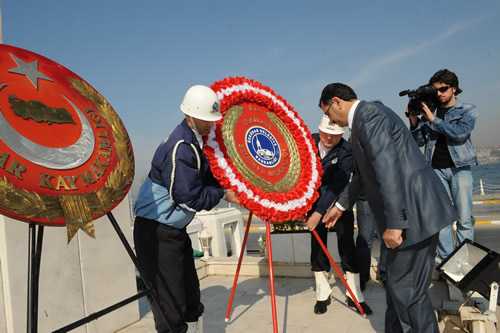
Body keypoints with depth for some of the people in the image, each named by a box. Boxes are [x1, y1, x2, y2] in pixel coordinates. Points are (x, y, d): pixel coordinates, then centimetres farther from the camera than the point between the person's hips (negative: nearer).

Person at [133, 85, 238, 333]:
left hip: (174, 229, 10)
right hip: (156, 232, -10)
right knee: (170, 306, -1)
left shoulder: (194, 140, 7)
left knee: (190, 300, 19)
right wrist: (222, 194, -11)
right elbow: (190, 198, -25)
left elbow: (206, 178, 15)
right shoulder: (180, 149, -24)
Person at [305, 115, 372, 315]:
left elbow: (338, 185, -28)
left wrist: (320, 212, -36)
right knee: (317, 245, 3)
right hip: (315, 200, 3)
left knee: (347, 245, -3)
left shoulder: (346, 152, -20)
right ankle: (322, 294, 17)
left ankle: (354, 295, 12)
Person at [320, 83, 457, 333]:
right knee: (396, 284, 18)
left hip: (413, 212, -10)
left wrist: (394, 223, -24)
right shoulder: (366, 115, 17)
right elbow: (365, 172, 26)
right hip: (409, 211, 10)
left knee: (407, 289, -1)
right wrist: (340, 205, 29)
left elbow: (389, 170, -25)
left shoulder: (368, 115, -15)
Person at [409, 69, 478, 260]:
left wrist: (433, 120, -13)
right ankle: (446, 260, 8)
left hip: (459, 167, -1)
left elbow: (460, 133, -12)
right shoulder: (429, 110, 11)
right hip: (436, 169, 1)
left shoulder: (468, 110, 7)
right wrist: (414, 120, -5)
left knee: (464, 219, -1)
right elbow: (419, 141, 9)